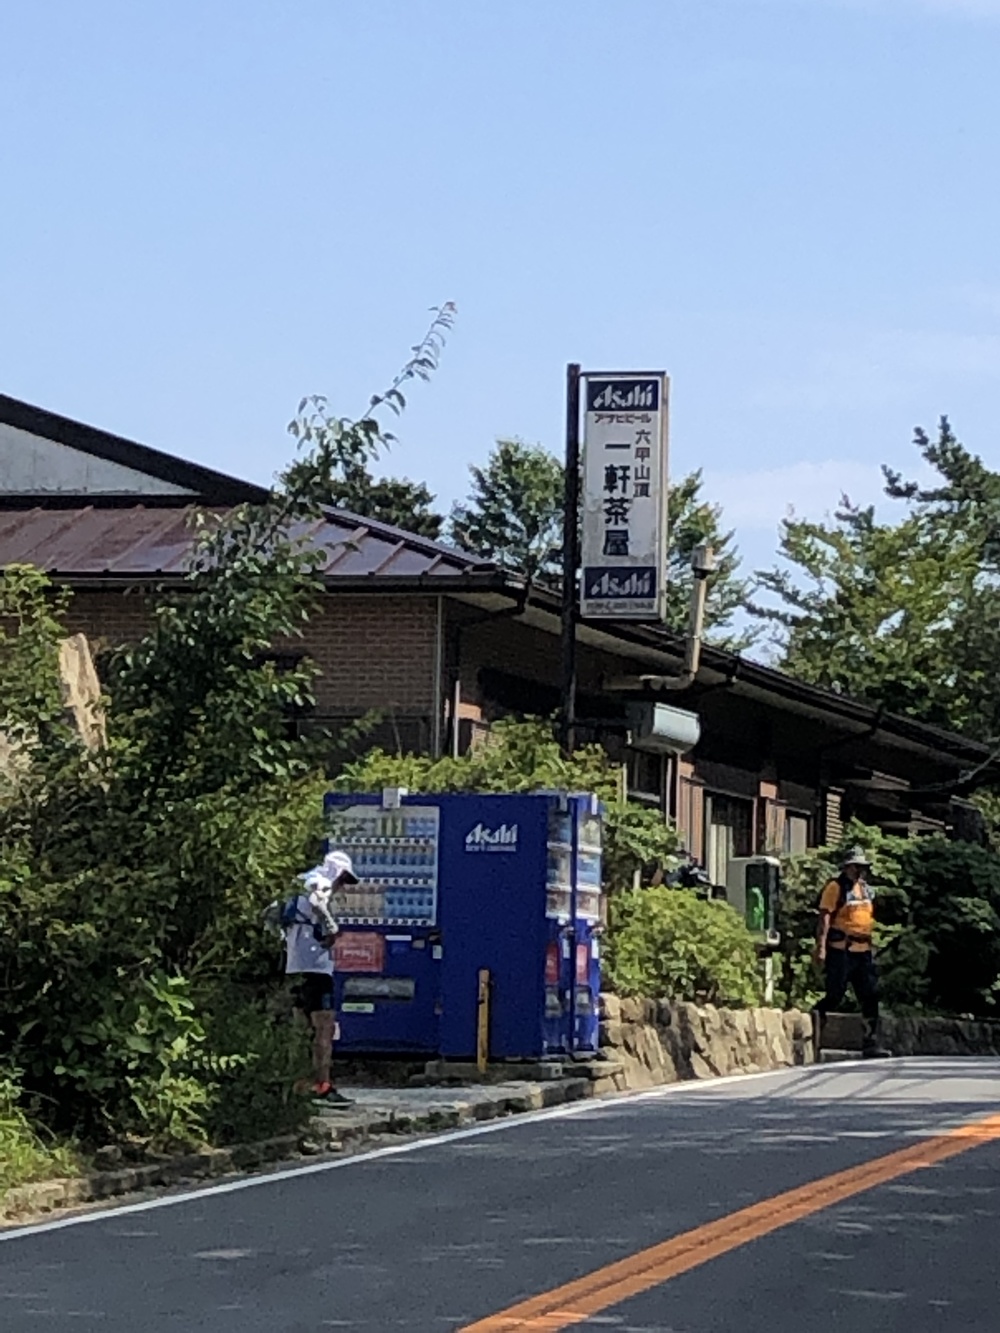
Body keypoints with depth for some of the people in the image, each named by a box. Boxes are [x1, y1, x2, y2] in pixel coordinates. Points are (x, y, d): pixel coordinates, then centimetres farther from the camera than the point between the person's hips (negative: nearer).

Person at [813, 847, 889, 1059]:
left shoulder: (865, 888, 17)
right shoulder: (835, 887, -7)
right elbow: (824, 918, -13)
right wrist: (821, 947, -22)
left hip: (863, 951, 7)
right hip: (841, 951, -7)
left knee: (870, 997, 3)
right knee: (835, 996, -7)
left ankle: (871, 1043, 4)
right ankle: (816, 1018, 13)